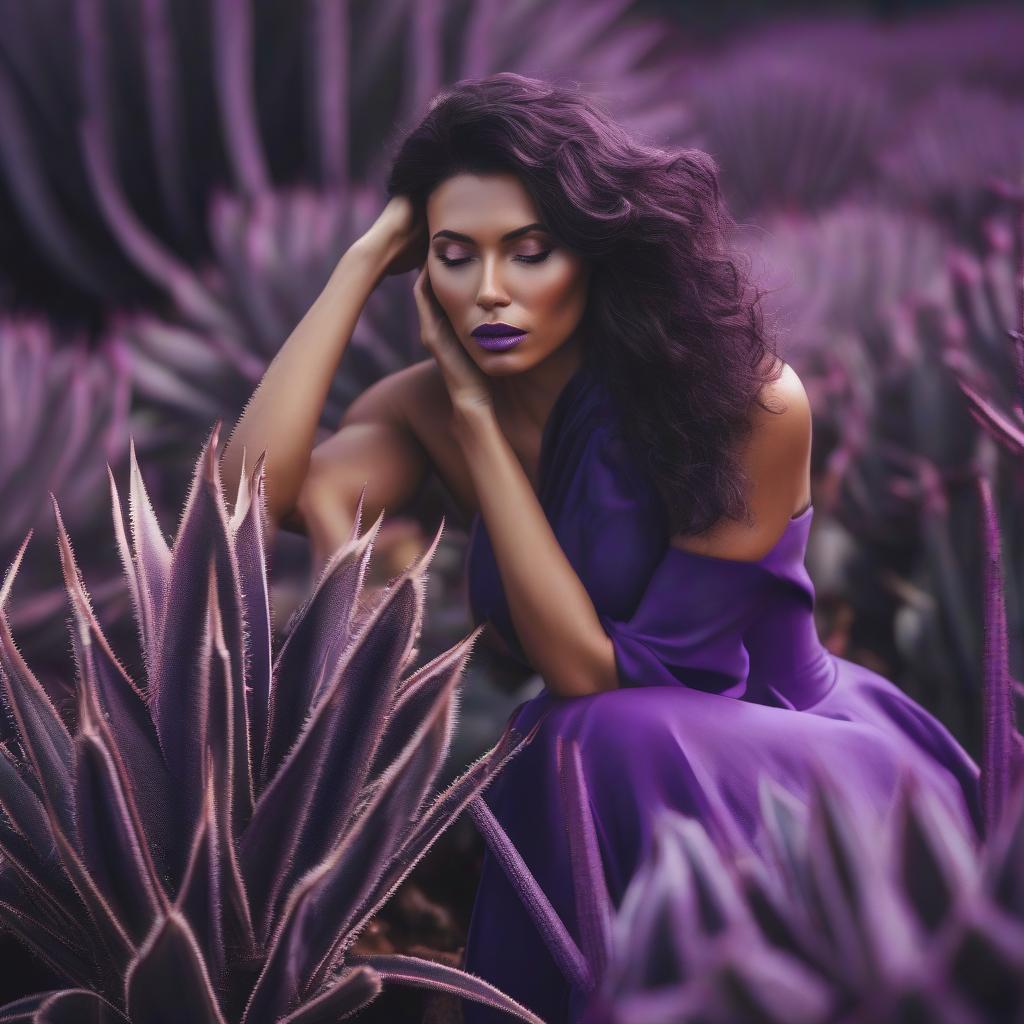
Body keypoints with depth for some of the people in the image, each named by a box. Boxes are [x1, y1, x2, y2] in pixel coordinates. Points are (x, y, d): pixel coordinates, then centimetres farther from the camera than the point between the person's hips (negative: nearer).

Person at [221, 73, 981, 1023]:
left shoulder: (747, 402, -23)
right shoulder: (426, 409, -8)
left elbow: (603, 673, -24)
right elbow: (251, 490, -29)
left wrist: (477, 422, -23)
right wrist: (369, 253, -22)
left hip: (827, 768, -4)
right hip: (591, 784, 5)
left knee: (613, 743, -33)